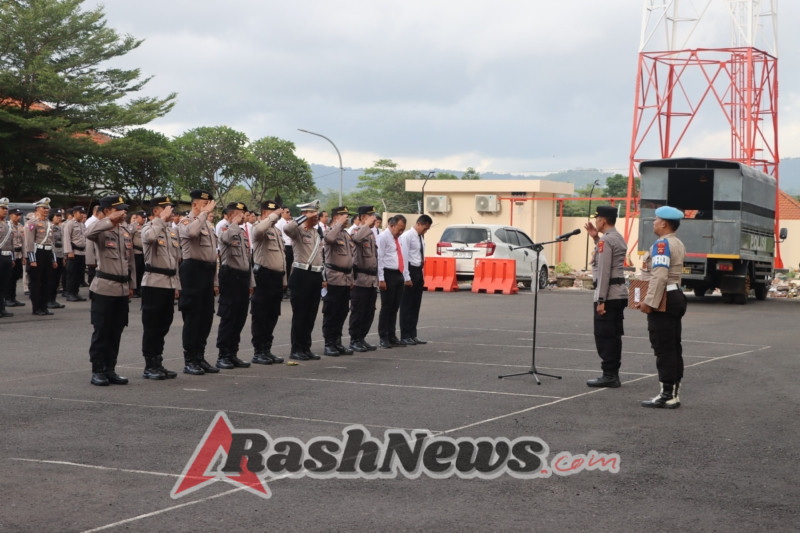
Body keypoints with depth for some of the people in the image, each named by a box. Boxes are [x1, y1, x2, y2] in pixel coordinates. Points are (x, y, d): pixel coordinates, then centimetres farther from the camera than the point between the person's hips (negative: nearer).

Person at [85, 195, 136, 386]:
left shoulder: (126, 232, 13)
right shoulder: (102, 231, -7)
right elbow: (90, 234, -33)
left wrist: (131, 285, 16)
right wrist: (111, 220, -30)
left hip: (122, 290, 6)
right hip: (104, 288, -6)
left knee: (116, 332, 10)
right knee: (101, 331, -1)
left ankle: (110, 369, 17)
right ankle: (98, 371, 6)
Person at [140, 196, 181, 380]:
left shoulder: (173, 230, 15)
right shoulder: (149, 228, -6)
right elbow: (150, 237, -34)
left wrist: (176, 284, 17)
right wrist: (162, 219, -21)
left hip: (169, 284, 7)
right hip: (153, 283, -7)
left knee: (163, 326, 11)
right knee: (151, 327, -1)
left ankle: (158, 363, 19)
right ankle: (149, 367, 5)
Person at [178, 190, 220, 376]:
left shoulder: (208, 224, 19)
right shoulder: (186, 221, -6)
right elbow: (192, 232, -33)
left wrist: (214, 281, 20)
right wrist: (204, 213, -20)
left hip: (208, 271, 8)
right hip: (193, 271, -8)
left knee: (206, 316, 10)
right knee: (192, 317, -4)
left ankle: (200, 357, 18)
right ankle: (189, 361, 1)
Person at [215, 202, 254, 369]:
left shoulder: (243, 233, 18)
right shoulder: (226, 231, -6)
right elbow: (227, 238, -34)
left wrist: (251, 282, 19)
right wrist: (235, 223, -18)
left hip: (243, 277, 8)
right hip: (230, 276, -8)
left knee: (240, 318, 9)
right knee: (228, 318, -5)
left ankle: (233, 354, 16)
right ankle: (223, 356, 0)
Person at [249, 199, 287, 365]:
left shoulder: (278, 232, 19)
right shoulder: (258, 229, -7)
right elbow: (259, 229, -35)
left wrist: (284, 279, 19)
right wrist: (274, 215, -23)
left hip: (277, 277, 8)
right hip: (264, 276, -8)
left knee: (272, 316, 12)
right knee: (260, 316, -2)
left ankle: (267, 350, 19)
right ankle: (258, 352, 2)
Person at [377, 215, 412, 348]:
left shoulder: (400, 239, 17)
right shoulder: (383, 237, -7)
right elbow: (379, 258, -12)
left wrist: (406, 277, 16)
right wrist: (381, 279, -17)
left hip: (399, 275, 7)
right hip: (388, 275, -7)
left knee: (395, 307, 10)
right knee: (386, 307, -3)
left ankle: (392, 337, 17)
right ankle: (383, 339, 2)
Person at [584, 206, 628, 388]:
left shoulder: (605, 240, -14)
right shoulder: (619, 239, 16)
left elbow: (604, 271, -19)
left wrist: (601, 300, -19)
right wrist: (596, 238, 17)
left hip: (609, 293, -10)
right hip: (620, 292, 10)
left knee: (604, 336, -6)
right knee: (613, 336, 12)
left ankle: (609, 375, -5)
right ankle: (613, 374, 15)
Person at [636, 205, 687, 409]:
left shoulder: (662, 244, -15)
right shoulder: (678, 244, 16)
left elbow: (660, 276, -23)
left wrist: (649, 302, -22)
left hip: (663, 300, -10)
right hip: (677, 297, 10)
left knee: (664, 349, -7)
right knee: (674, 348, 11)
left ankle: (667, 395, -6)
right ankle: (674, 393, 15)